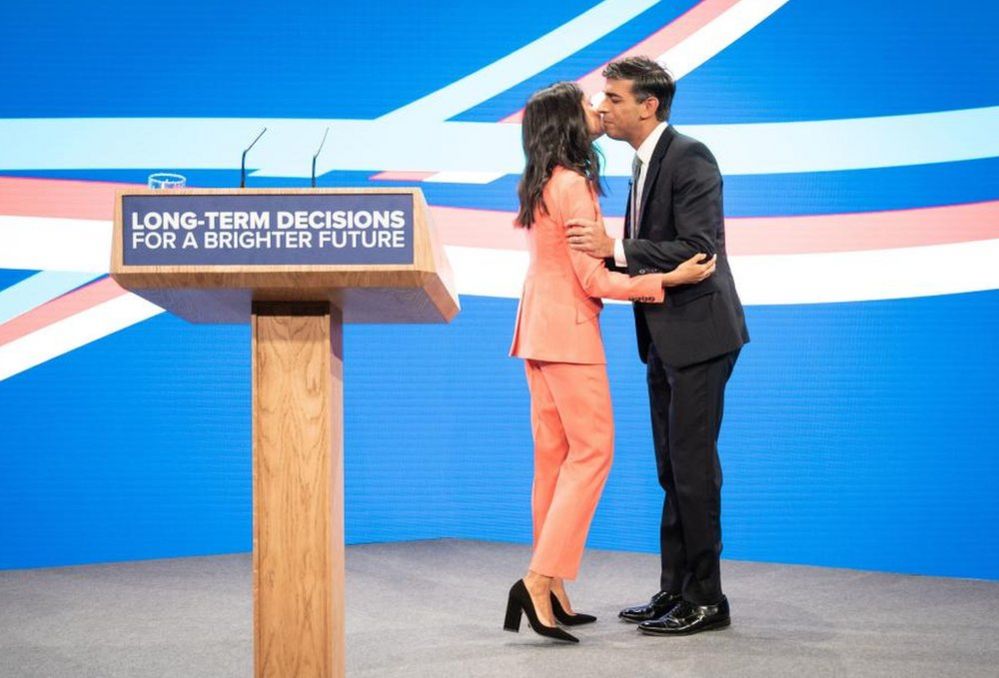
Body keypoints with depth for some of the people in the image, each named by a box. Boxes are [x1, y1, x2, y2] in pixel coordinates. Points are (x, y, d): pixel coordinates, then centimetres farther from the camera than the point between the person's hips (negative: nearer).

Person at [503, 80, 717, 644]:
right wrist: (670, 279, -20)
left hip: (540, 328, 10)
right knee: (592, 450, -7)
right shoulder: (573, 185, -15)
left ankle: (554, 594, 12)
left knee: (555, 456, 9)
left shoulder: (542, 183, 13)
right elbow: (594, 279, -18)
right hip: (569, 329, -9)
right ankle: (539, 581, -14)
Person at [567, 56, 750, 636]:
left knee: (693, 465, -6)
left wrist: (616, 248, -25)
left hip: (699, 332, -10)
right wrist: (603, 252, 5)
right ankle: (675, 592, 21)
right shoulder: (645, 162, 15)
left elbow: (699, 250, -23)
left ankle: (705, 598, 2)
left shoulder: (689, 157, -15)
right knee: (673, 468, 13)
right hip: (666, 338, 10)